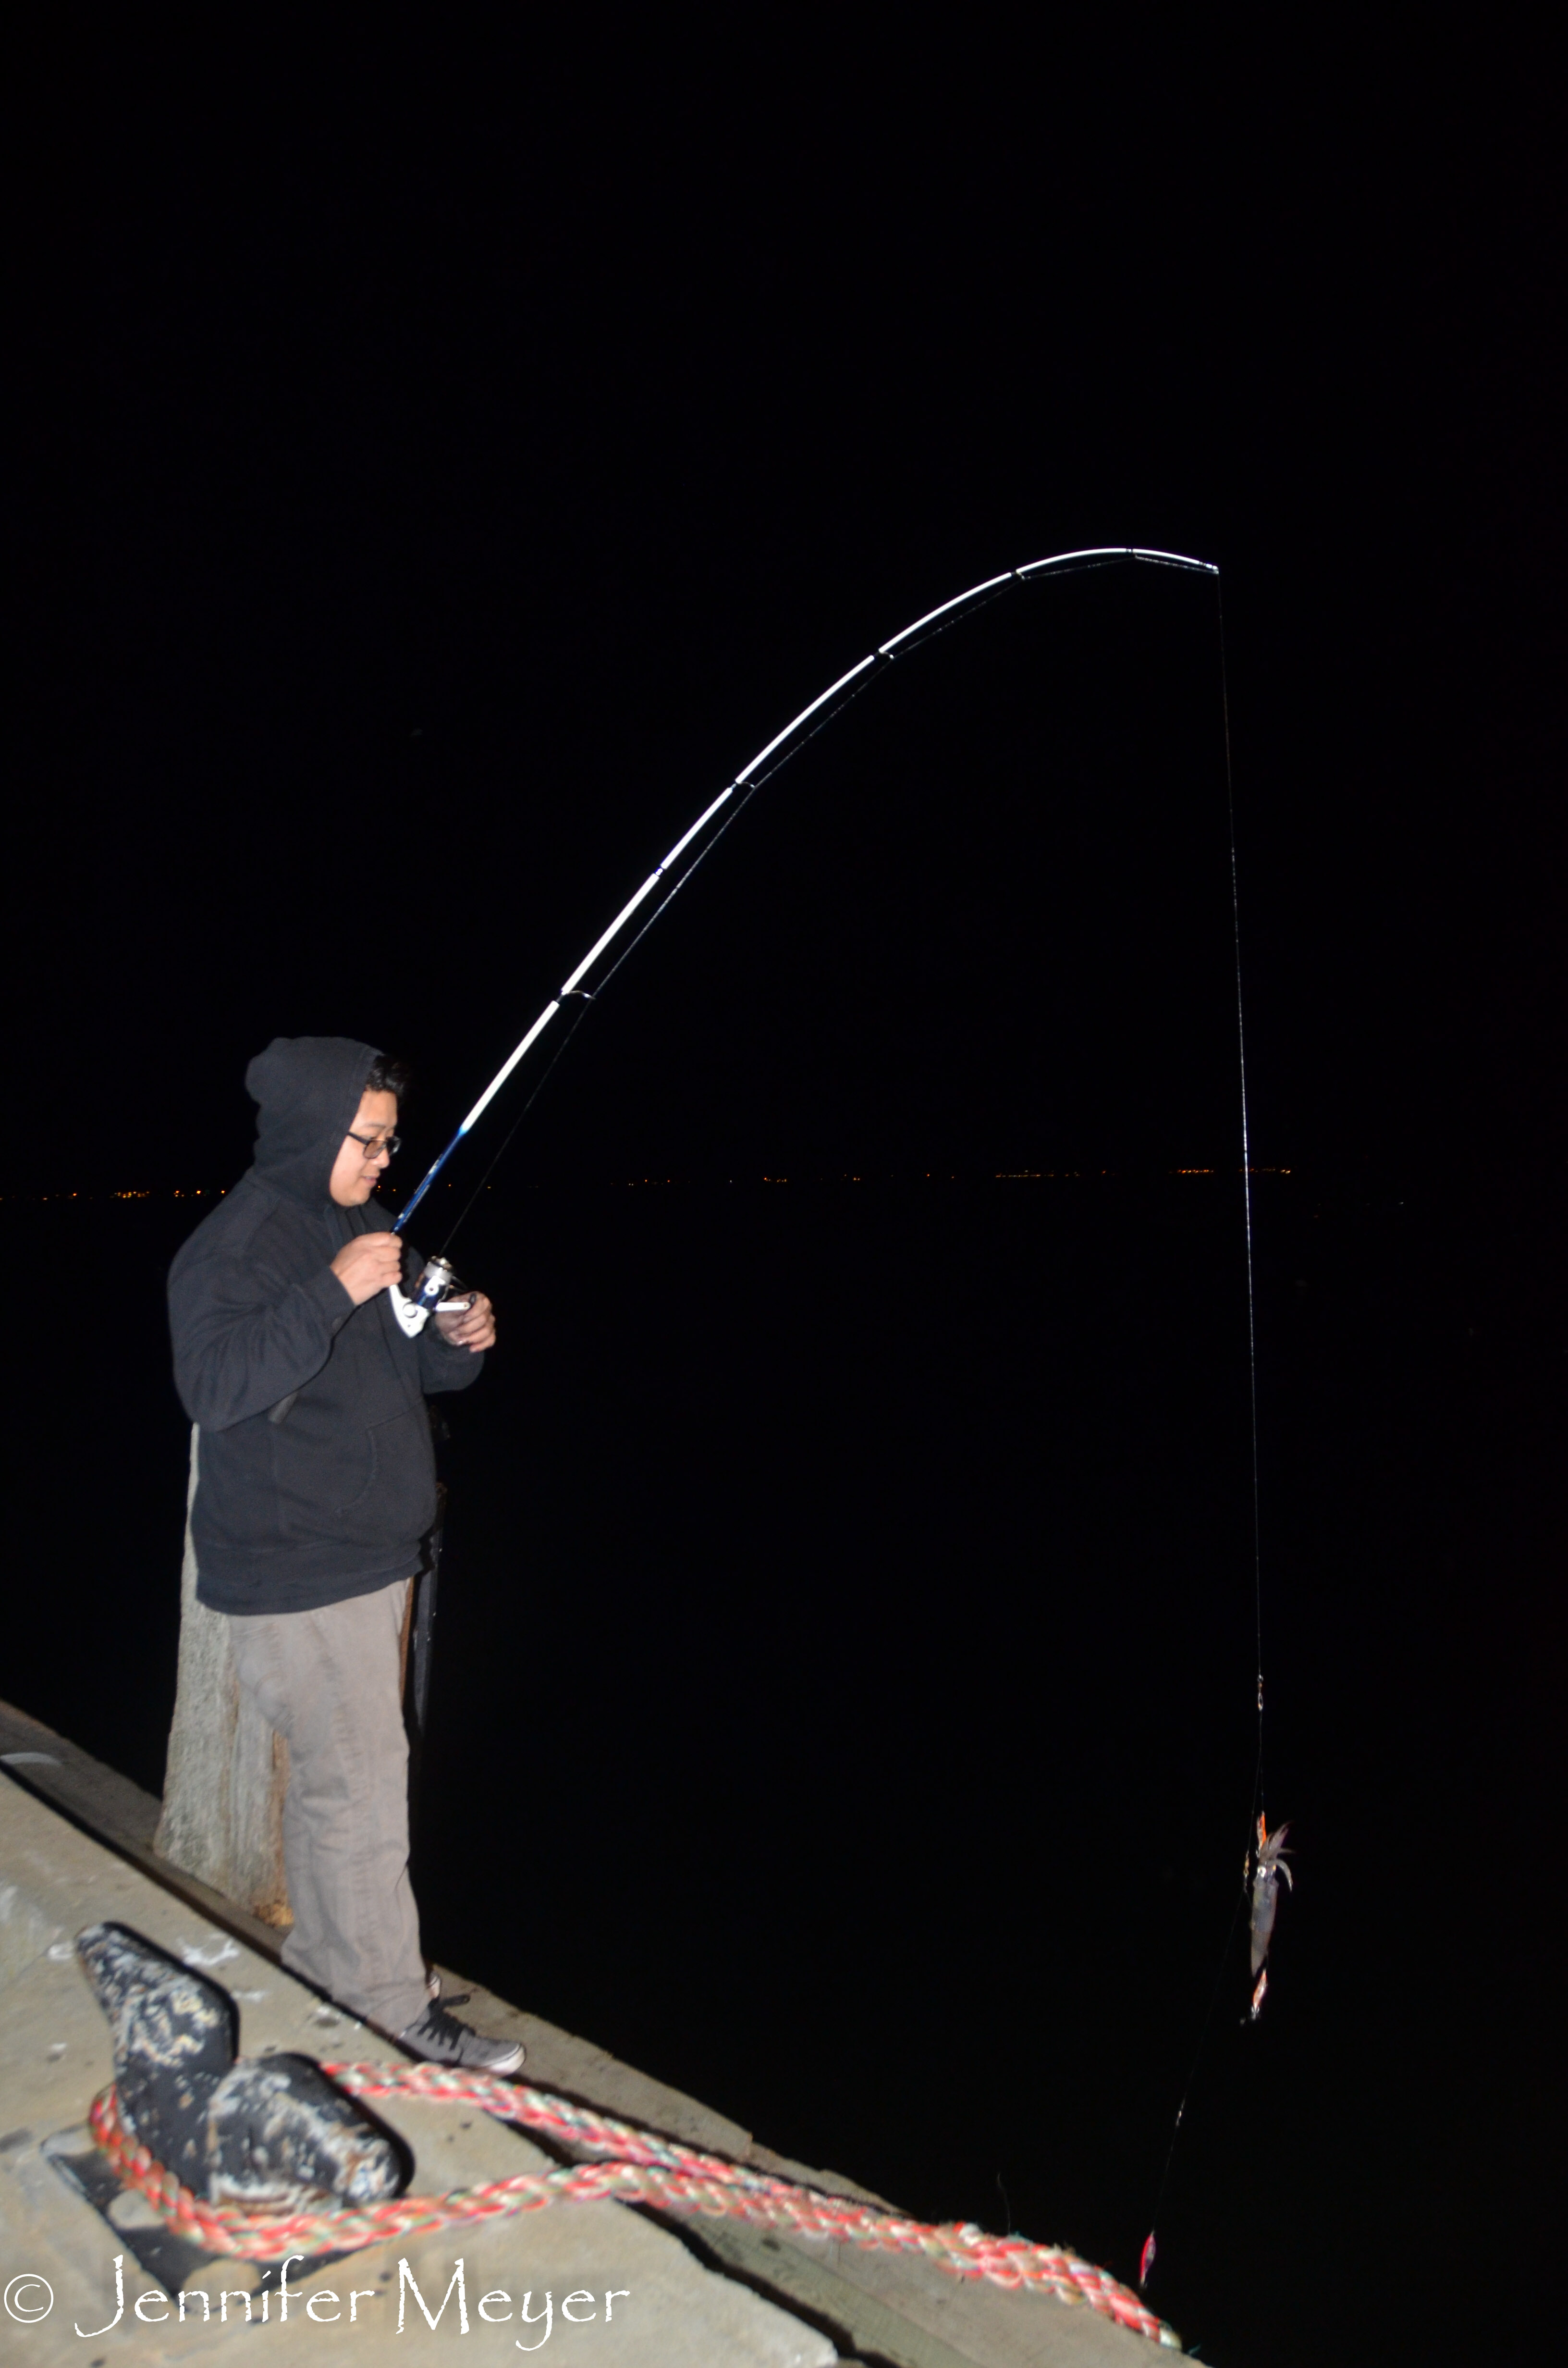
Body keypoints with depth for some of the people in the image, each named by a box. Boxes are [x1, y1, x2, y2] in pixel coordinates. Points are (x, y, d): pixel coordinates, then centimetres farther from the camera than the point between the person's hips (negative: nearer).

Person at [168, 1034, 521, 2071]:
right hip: (294, 1570, -9)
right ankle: (393, 2012, 9)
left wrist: (459, 1342, -2)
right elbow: (214, 1387, -28)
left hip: (370, 1554, 9)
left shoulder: (362, 1229, 12)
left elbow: (410, 1370, 21)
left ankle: (327, 1964, 34)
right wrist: (332, 1294, -34)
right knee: (361, 1787, -4)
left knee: (336, 1777, 19)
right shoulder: (233, 1244, -15)